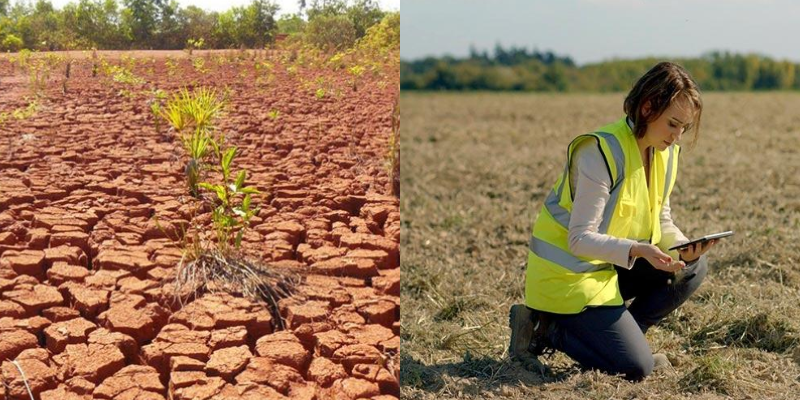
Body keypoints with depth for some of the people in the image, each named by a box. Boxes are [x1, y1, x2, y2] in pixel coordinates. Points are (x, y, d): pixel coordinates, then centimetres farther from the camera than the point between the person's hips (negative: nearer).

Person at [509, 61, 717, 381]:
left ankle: (612, 334, 3)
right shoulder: (602, 152, -24)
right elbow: (580, 239, -24)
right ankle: (544, 329, 3)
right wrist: (637, 250, -38)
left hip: (610, 265, 9)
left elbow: (661, 221, 9)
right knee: (636, 367, -13)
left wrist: (683, 246, -13)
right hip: (567, 271, -8)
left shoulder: (666, 152, 2)